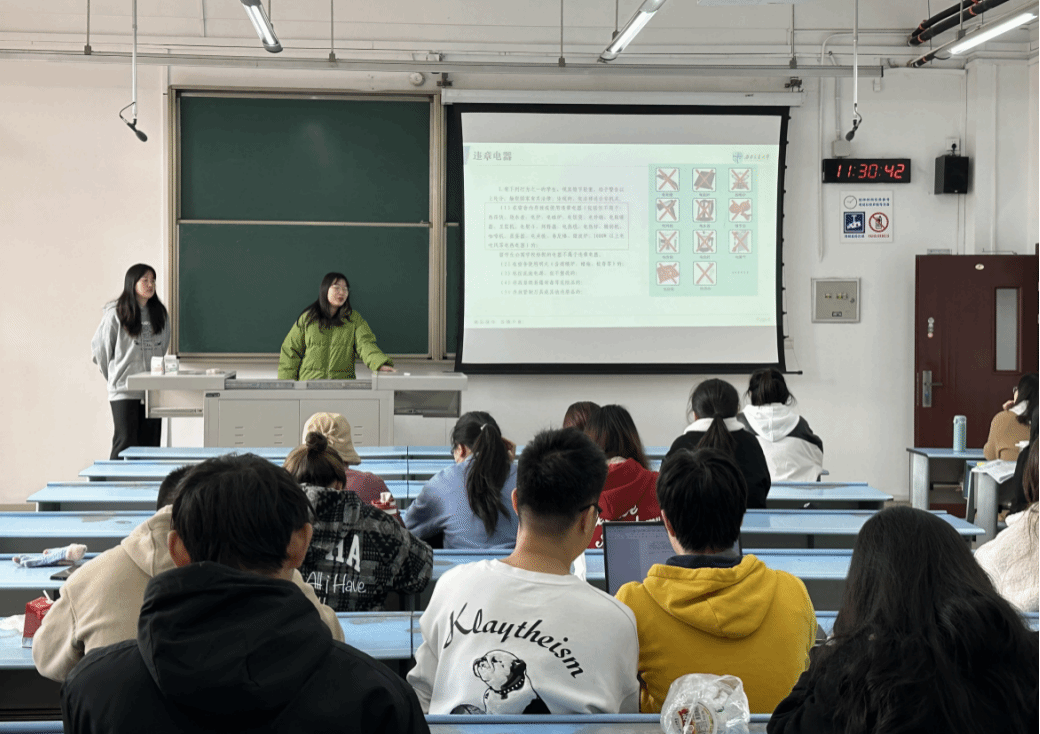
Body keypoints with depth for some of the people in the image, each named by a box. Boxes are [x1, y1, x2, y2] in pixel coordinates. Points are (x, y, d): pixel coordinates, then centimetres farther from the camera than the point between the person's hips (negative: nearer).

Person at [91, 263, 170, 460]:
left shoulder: (160, 314, 11)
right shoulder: (116, 313, -4)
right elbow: (99, 347, 6)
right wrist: (114, 375, 11)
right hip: (124, 390, -5)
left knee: (150, 444, 4)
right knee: (125, 444, -8)